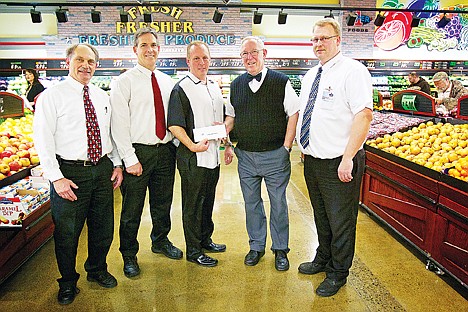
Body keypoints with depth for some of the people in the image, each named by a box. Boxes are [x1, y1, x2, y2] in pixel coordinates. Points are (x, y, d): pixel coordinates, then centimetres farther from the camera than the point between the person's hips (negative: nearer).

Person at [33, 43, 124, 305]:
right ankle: (68, 283, 31)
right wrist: (57, 177, -15)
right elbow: (43, 139, -9)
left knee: (103, 227, 15)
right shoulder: (52, 96, -5)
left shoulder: (103, 97, 10)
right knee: (67, 232, 7)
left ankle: (97, 270, 40)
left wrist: (117, 164, 7)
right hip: (70, 172, -4)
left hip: (103, 170, 5)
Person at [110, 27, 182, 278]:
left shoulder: (167, 81, 11)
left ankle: (160, 242, 42)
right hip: (138, 152, -5)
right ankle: (129, 255, 26)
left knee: (163, 202, 19)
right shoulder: (125, 82, -5)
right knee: (132, 208, 6)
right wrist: (130, 159, -15)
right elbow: (119, 124, -10)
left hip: (166, 150, 5)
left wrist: (176, 145, 3)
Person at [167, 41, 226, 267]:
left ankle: (205, 240, 37)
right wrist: (193, 146, -22)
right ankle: (193, 251, 19)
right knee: (193, 204, 5)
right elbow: (174, 125, -15)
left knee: (208, 201, 19)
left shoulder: (215, 87, 14)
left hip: (213, 154, 7)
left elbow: (223, 116, 23)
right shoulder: (181, 89, -9)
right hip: (193, 157, -7)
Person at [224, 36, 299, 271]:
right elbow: (230, 117, 15)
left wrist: (286, 147, -8)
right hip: (245, 156, 4)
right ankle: (256, 246, 29)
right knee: (251, 203, 12)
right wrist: (225, 144, 4)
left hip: (275, 155, -3)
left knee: (278, 203, 8)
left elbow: (294, 114, -4)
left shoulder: (281, 82, -4)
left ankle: (280, 249, 25)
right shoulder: (236, 85, 8)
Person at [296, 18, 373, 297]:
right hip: (312, 160, 8)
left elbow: (364, 115, -22)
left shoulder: (352, 71, -12)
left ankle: (338, 274, 29)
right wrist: (305, 149, 15)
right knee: (321, 218, 23)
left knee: (340, 222, 9)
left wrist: (347, 159, -26)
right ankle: (323, 260, 44)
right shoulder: (310, 75, 13)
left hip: (339, 164, -7)